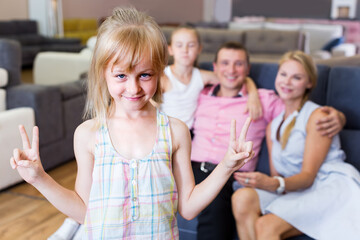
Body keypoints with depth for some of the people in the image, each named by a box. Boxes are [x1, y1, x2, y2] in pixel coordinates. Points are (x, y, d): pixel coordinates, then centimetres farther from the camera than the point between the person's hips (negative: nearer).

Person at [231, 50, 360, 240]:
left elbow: (308, 176, -9)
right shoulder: (273, 126, 19)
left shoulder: (317, 116, -2)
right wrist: (262, 182, -10)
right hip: (294, 191, 6)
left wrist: (273, 184, -28)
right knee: (242, 197, -25)